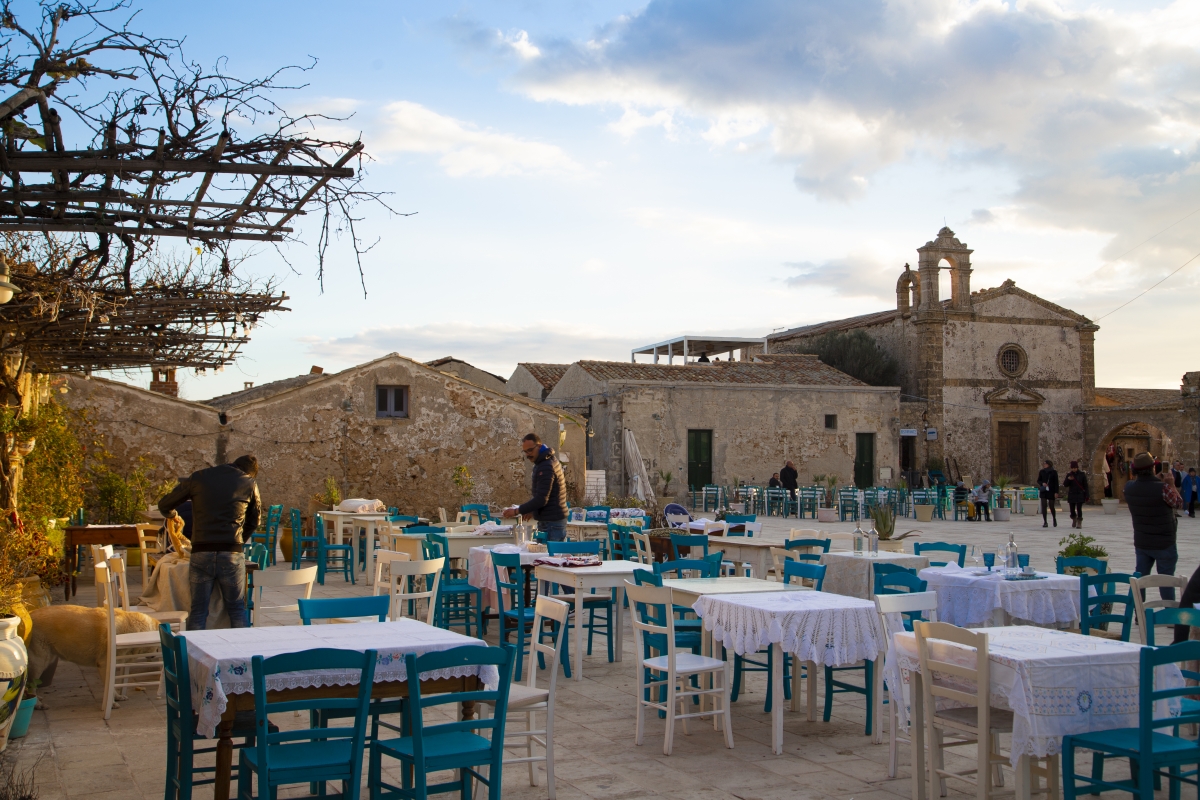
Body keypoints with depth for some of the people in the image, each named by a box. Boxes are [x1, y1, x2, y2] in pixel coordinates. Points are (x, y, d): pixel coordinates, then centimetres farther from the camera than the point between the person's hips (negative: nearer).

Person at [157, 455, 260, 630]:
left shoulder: (198, 478, 9)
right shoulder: (249, 483, 8)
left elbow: (164, 505, 15)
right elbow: (254, 522, 17)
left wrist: (173, 514, 37)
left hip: (201, 553, 0)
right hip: (232, 554, 0)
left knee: (198, 611, 8)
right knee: (237, 609, 11)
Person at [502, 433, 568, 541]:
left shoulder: (545, 467, -18)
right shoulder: (551, 461, 14)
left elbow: (541, 499, -23)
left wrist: (516, 511, -19)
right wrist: (533, 510, 16)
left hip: (551, 523, -10)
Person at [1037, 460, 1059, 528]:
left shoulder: (1054, 472, -2)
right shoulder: (1042, 472, 6)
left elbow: (1056, 483, -2)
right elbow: (1038, 480, 13)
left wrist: (1056, 492, -7)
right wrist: (1042, 483, -10)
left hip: (1051, 491, -2)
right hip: (1043, 491, 2)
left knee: (1051, 506, 2)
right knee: (1044, 506, -5)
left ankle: (1054, 519, 29)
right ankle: (1045, 522, -1)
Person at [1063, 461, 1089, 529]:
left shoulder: (1082, 474, -2)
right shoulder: (1069, 474, 5)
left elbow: (1085, 485, -1)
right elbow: (1065, 485, 3)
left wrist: (1086, 496, -4)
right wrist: (1068, 479, -17)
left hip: (1080, 495, -3)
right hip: (1071, 495, 3)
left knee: (1079, 509, -12)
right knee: (1072, 509, 7)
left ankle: (1079, 523, -4)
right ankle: (1074, 520, 34)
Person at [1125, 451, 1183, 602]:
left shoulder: (1129, 487, -8)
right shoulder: (1163, 488, -23)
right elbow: (1178, 503, -6)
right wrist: (1171, 484, 2)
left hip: (1141, 543, 5)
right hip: (1164, 544, -5)